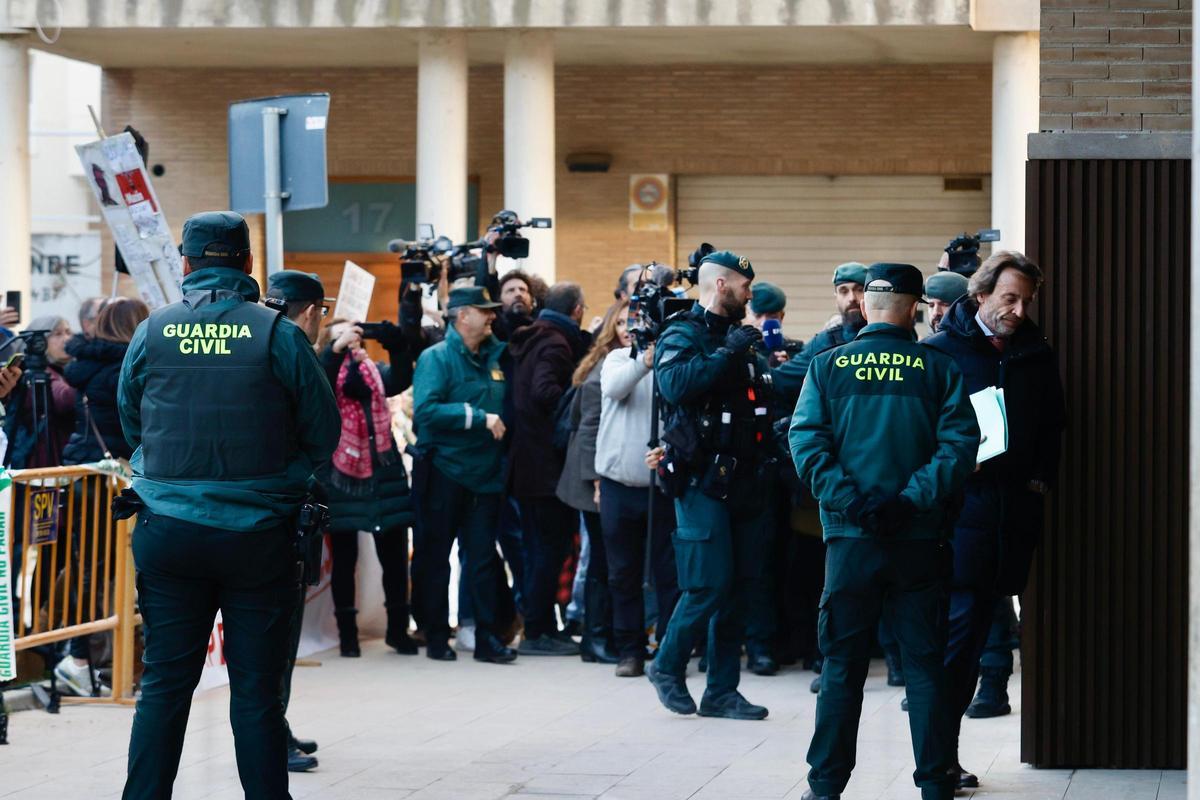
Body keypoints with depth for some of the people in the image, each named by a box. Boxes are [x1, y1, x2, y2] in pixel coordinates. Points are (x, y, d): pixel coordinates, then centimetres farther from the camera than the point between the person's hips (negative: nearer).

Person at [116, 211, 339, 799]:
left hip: (169, 530, 2)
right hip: (259, 531, -2)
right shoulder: (278, 334, -7)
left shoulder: (152, 332, 0)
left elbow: (130, 421, 14)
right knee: (257, 688, 3)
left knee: (164, 684, 8)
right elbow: (324, 434, -1)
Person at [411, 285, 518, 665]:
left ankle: (487, 638, 7)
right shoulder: (436, 358, -7)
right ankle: (436, 637, 12)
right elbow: (425, 410, -20)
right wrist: (479, 418, -20)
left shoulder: (498, 356, 9)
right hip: (444, 472, -4)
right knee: (434, 558, 4)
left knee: (483, 559, 5)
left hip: (485, 473, 5)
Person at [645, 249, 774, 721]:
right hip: (703, 482, -7)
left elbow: (765, 395, 29)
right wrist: (727, 353, -22)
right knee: (709, 585, -10)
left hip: (744, 482, 7)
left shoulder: (741, 338, 18)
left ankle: (722, 691, 13)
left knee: (740, 586, 6)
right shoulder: (682, 336, -5)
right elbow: (673, 383, -26)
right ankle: (668, 667, 11)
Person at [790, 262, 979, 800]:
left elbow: (806, 443, -8)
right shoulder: (938, 369, 0)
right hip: (918, 541, -1)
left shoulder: (828, 366, 2)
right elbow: (959, 445, -10)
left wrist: (852, 502, -11)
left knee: (842, 665, 7)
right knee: (924, 664, 5)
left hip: (850, 536, 1)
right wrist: (912, 500, -12)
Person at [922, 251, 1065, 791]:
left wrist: (1041, 479, 9)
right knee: (960, 624, -10)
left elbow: (1052, 426, 22)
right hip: (963, 508, -5)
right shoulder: (941, 351, -1)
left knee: (974, 631, 7)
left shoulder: (1037, 356, 14)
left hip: (1015, 512, 5)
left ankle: (942, 751, 12)